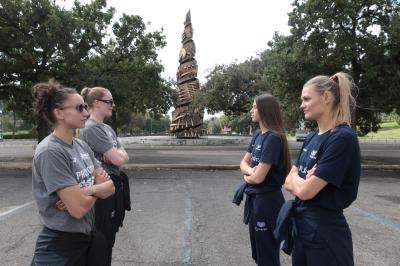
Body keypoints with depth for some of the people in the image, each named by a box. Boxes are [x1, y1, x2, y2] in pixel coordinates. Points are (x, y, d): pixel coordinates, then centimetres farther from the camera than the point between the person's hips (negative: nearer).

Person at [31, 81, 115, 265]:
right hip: (60, 245, -8)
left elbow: (110, 186, 0)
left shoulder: (81, 146, 3)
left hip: (88, 237, 8)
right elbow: (79, 208, -25)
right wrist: (98, 188, -7)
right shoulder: (50, 152, -21)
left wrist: (89, 190, -19)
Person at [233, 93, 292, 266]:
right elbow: (244, 163, 10)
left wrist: (247, 176, -3)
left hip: (267, 201, -9)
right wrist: (250, 170, -13)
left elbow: (258, 177, -24)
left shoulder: (273, 138, -21)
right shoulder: (258, 135, 6)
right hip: (254, 198, 9)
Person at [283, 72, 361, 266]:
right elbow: (289, 183, 7)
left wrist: (295, 178, -3)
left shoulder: (343, 138, -20)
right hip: (300, 224, 8)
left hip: (325, 230, -8)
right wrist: (302, 182, -13)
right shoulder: (311, 138, 6)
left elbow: (305, 190, -23)